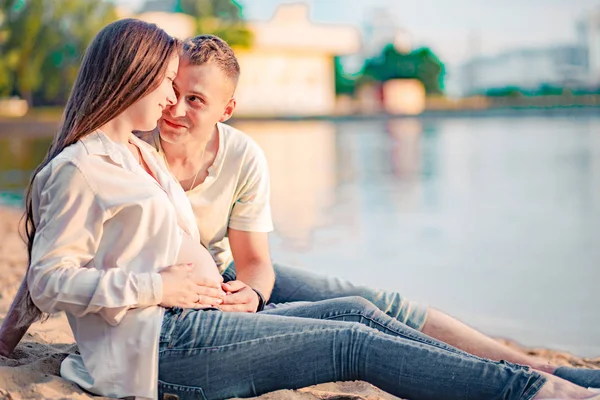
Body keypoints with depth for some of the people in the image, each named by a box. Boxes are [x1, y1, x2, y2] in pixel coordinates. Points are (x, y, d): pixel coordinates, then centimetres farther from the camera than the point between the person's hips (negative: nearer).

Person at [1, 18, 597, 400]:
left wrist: (203, 281, 7)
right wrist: (157, 286, -18)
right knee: (356, 344, -15)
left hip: (191, 323, 9)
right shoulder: (77, 170, -9)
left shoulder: (140, 156, 21)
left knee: (356, 311, -3)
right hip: (161, 345, -9)